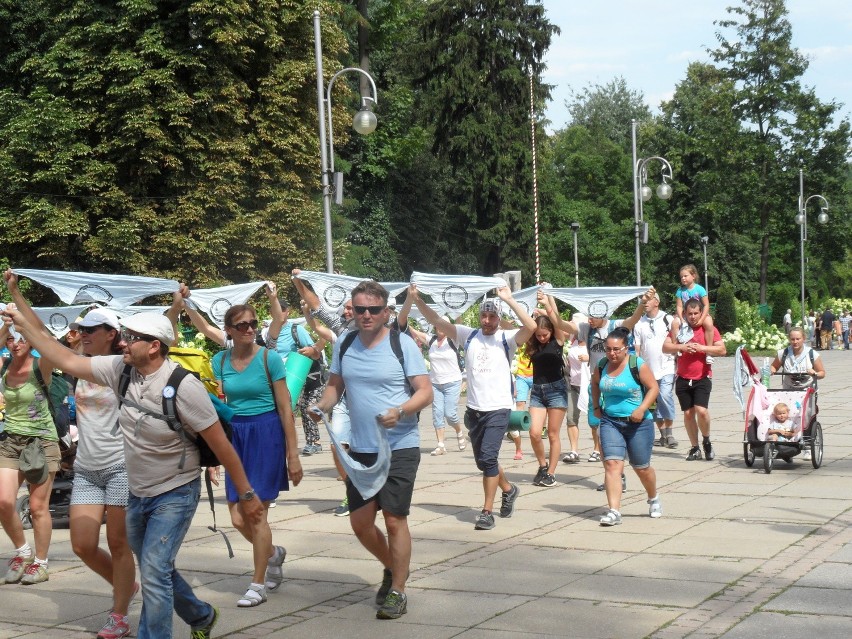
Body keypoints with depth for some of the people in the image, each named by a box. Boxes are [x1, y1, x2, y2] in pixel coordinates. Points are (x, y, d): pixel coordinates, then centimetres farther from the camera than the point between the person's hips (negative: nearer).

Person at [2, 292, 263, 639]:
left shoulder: (183, 386, -24)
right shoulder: (120, 369, -7)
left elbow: (221, 444, -19)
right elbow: (68, 360, 4)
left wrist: (246, 494, -15)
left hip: (175, 494, -7)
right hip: (137, 493, 7)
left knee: (154, 572, -16)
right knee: (155, 570, 21)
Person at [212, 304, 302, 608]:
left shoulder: (269, 359, -6)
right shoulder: (220, 361, 5)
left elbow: (285, 408, -5)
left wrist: (293, 455, -7)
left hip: (266, 434, -4)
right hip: (234, 435, 4)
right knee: (238, 518, 5)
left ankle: (258, 585, 9)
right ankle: (273, 553, 35)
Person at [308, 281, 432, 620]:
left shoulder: (402, 344, -9)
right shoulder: (344, 345, 5)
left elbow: (425, 392, -11)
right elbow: (335, 385, 14)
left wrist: (399, 412, -29)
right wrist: (322, 406, -8)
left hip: (399, 448, -5)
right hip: (359, 448, 5)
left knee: (394, 519, -3)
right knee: (360, 522, 10)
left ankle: (397, 592, 11)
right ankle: (393, 568, 36)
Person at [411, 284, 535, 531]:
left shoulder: (507, 338, -5)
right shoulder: (468, 335, 5)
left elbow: (531, 327, -24)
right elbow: (437, 321, 2)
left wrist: (509, 299, -25)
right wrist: (417, 300, -9)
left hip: (498, 410, -5)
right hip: (474, 409, 5)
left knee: (488, 457, -17)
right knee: (483, 461, 17)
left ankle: (487, 511, -9)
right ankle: (508, 490, 43)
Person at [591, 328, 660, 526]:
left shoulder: (638, 365, -12)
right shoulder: (601, 367, 2)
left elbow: (653, 388, -8)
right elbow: (595, 384, 23)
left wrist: (642, 409, -20)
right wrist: (596, 406, 15)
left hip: (638, 423, -3)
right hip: (610, 422, 3)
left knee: (641, 467, 11)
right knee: (612, 464, -13)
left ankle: (653, 499, 41)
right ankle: (614, 511, -15)